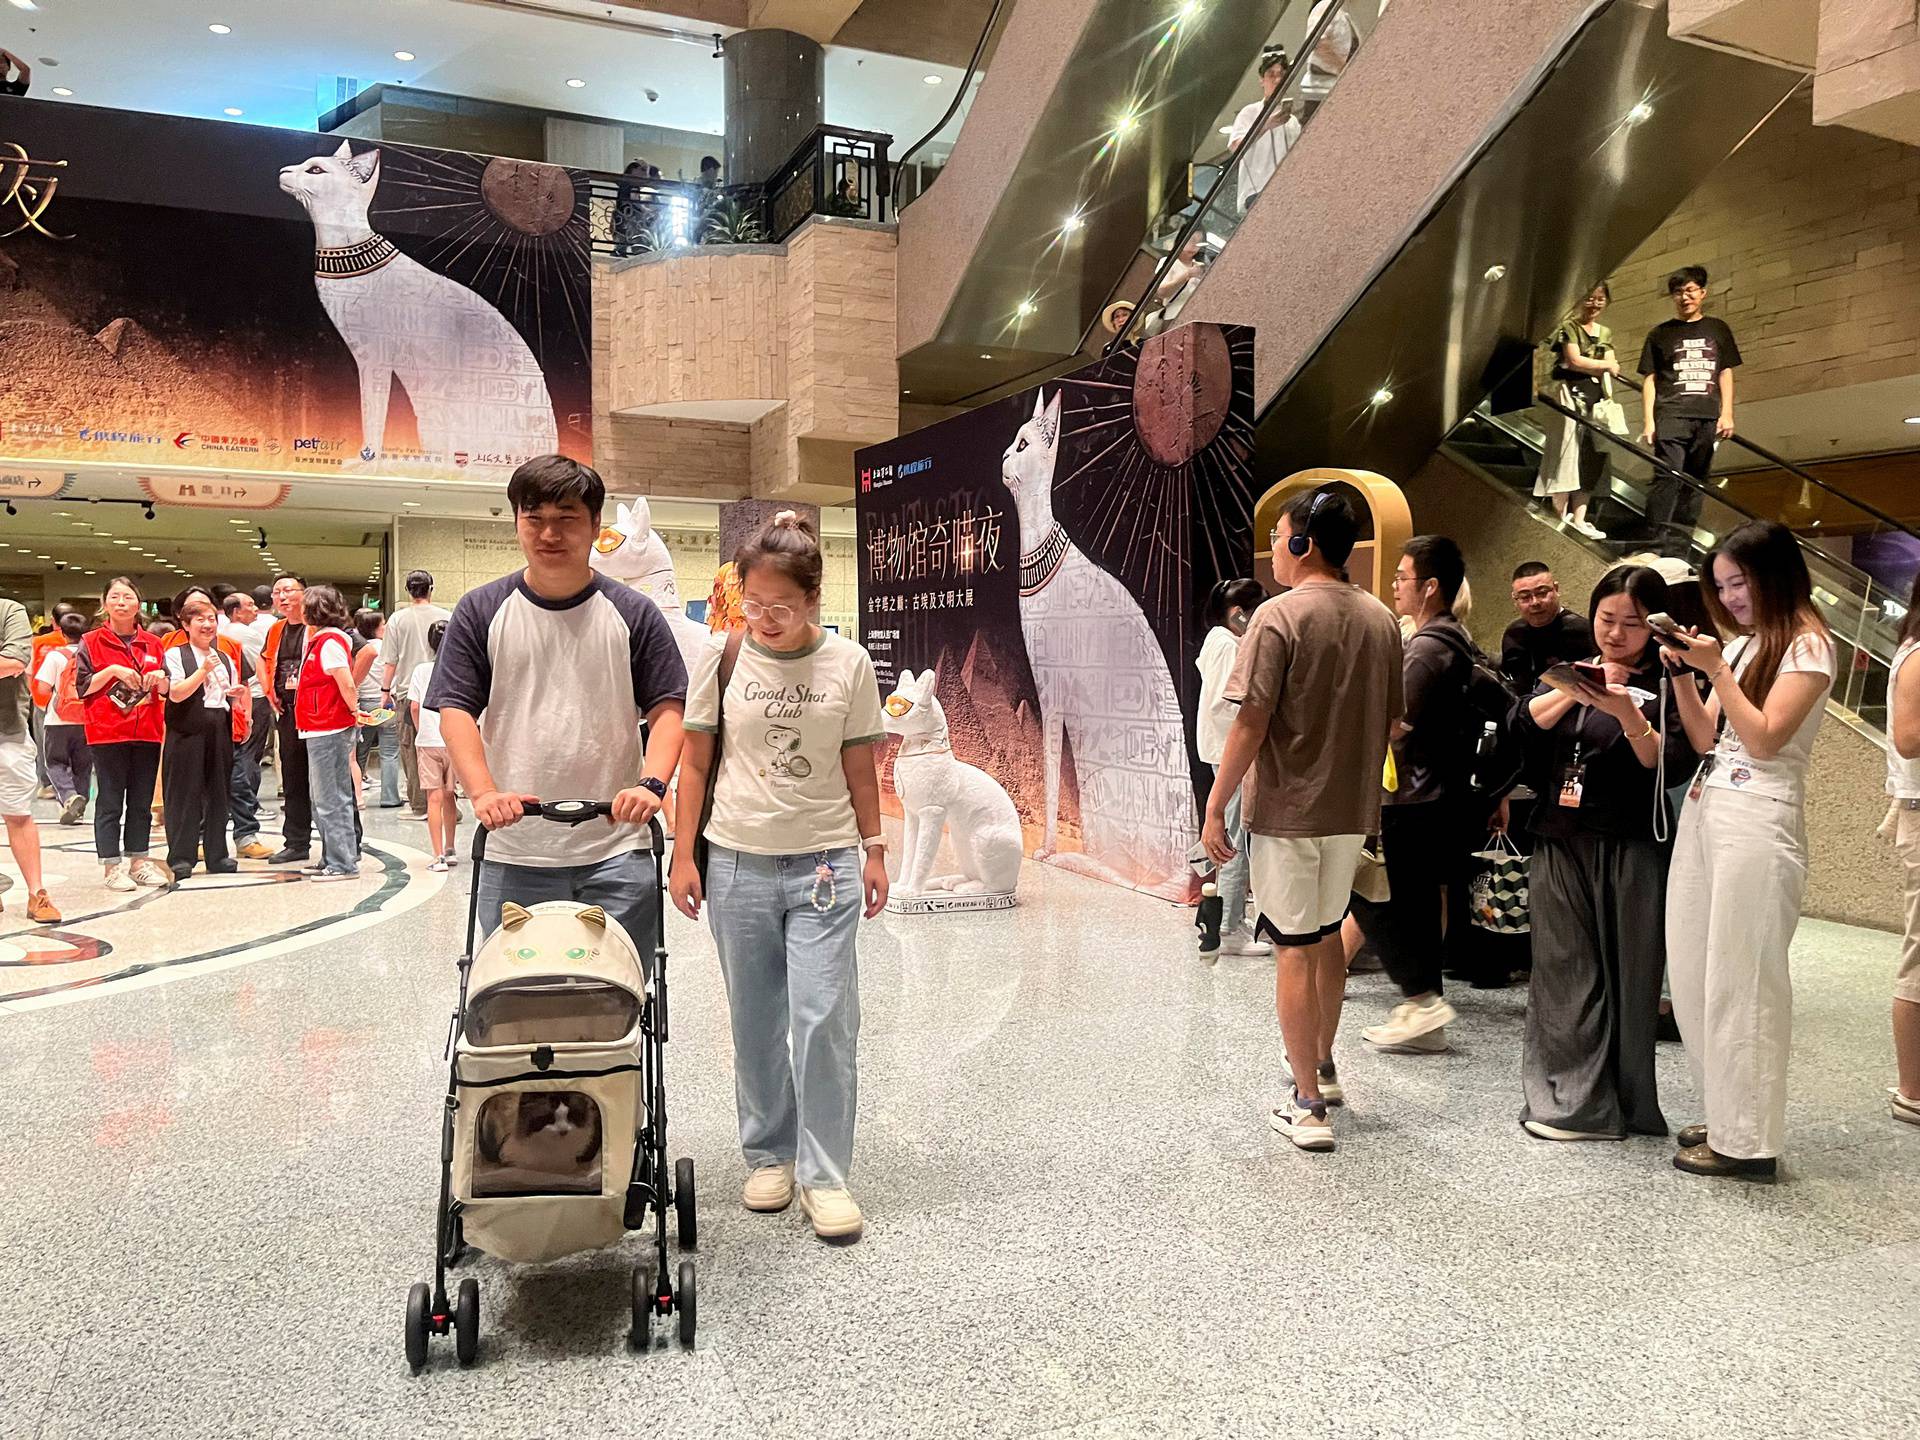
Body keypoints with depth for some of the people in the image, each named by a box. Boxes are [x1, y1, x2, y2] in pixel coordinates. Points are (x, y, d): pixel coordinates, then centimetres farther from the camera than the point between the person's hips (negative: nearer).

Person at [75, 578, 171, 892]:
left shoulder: (153, 643, 11)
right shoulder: (91, 642, 1)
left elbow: (167, 690, 14)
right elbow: (82, 687, -5)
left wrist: (160, 678, -7)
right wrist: (113, 670, -17)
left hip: (146, 732, 4)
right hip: (107, 733, -4)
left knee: (141, 802, 9)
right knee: (110, 803, -1)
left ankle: (138, 860, 16)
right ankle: (112, 865, 4)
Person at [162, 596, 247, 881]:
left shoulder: (226, 659, 16)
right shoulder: (175, 655, -1)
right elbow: (176, 694, -13)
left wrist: (238, 695, -1)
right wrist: (204, 670, -19)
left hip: (219, 731, 5)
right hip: (187, 732, -5)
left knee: (218, 793, 8)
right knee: (184, 795, -2)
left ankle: (217, 854, 15)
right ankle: (180, 858, 5)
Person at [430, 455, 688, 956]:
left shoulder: (633, 614, 5)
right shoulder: (481, 612, 6)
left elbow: (668, 707, 1)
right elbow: (456, 710, 2)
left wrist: (651, 782, -16)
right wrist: (484, 792, -13)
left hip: (615, 855, -1)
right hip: (512, 855, 1)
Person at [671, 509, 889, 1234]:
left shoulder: (848, 663, -1)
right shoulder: (722, 659, -1)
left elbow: (860, 770, 6)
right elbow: (697, 765, 4)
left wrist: (873, 851, 5)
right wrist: (683, 856, 1)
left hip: (825, 865, -1)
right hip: (738, 865, 1)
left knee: (823, 1019, -5)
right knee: (755, 1023, 10)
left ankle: (824, 1175, 8)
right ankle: (769, 1155, 27)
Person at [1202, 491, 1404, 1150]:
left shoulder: (1280, 615, -14)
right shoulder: (1380, 619, 6)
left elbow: (1252, 722, -17)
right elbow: (1389, 719, 11)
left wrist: (1215, 806, -11)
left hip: (1286, 808, -6)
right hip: (1352, 809, 6)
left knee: (1294, 948, 1)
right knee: (1327, 934, 22)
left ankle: (1308, 1106, 6)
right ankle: (1322, 1067, 39)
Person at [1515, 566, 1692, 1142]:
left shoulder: (1667, 684, 1)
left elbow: (1667, 763, -10)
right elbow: (1525, 723, -2)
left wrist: (1627, 712, -25)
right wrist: (1574, 689, -18)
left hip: (1629, 850, -3)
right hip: (1561, 844, 4)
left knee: (1625, 974, 1)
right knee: (1565, 970, 3)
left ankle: (1622, 1102, 13)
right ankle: (1574, 1096, 11)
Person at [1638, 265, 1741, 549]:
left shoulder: (1718, 329, 16)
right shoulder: (1660, 334, 10)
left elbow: (1725, 373, 15)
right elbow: (1650, 379, 6)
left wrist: (1727, 414, 5)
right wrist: (1648, 421, -3)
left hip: (1707, 419, 3)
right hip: (1670, 416, -3)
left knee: (1694, 482, 2)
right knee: (1667, 476, -16)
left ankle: (1679, 545, 6)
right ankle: (1655, 542, -17)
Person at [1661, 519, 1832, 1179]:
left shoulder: (1807, 645, -4)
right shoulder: (1741, 645, 18)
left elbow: (1765, 738, -13)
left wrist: (1717, 670, -13)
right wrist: (1681, 675, 2)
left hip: (1758, 820, -8)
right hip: (1704, 809, 8)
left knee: (1740, 978, -6)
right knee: (1693, 972, 9)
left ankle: (1747, 1139, 2)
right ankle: (1722, 1115, 20)